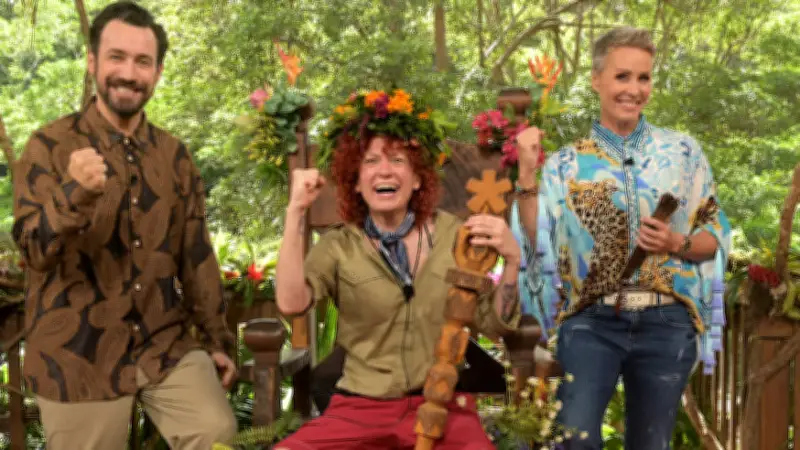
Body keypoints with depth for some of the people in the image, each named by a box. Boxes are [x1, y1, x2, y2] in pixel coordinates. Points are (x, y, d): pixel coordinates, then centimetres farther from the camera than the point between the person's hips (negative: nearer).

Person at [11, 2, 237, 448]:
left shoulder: (174, 154, 6)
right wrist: (75, 192, -32)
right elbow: (35, 252, -13)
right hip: (79, 355, -3)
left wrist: (217, 338, 13)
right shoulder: (51, 146, -6)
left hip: (167, 344, 3)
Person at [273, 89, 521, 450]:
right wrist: (296, 212, -15)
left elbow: (493, 325, 1)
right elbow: (291, 303, -16)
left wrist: (511, 260, -15)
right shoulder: (338, 246, 2)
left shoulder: (452, 234, 4)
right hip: (361, 407, 1)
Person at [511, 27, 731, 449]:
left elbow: (716, 235, 8)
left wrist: (678, 244, -12)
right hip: (591, 322, -1)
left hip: (667, 323, 2)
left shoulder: (683, 151, 4)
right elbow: (536, 243, -4)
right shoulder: (567, 162, 2)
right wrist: (527, 173, -13)